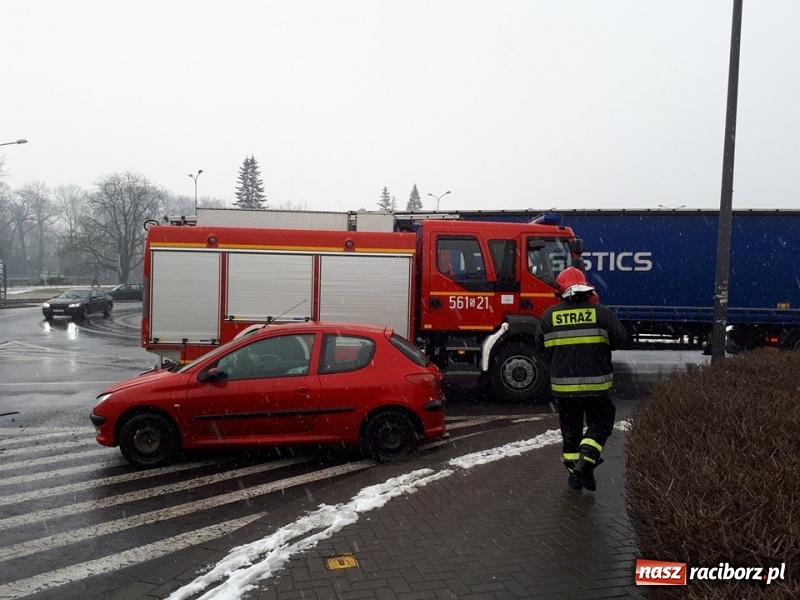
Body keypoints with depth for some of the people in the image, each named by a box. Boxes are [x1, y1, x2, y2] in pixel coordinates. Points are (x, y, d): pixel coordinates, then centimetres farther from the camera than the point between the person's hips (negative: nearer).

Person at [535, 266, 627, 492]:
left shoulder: (549, 315, -2)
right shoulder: (599, 312, -7)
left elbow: (541, 346, 7)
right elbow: (619, 338, -1)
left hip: (562, 383, 2)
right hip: (596, 382, -2)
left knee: (570, 426, 15)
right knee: (600, 422, 14)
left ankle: (574, 473, 19)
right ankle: (585, 461, -2)